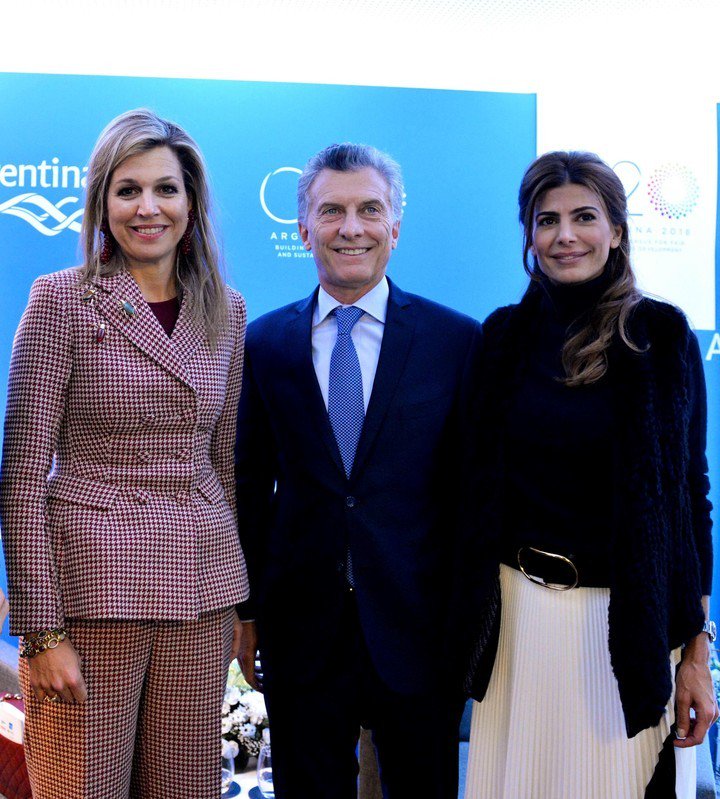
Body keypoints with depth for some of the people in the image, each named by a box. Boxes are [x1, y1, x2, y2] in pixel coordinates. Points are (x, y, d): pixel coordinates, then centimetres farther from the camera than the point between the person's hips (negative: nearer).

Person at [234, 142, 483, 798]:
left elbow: (475, 489, -1)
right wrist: (245, 609, 7)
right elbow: (249, 484, 7)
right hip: (300, 630, 1)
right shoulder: (264, 343, 3)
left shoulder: (459, 341, -3)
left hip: (418, 626, -1)